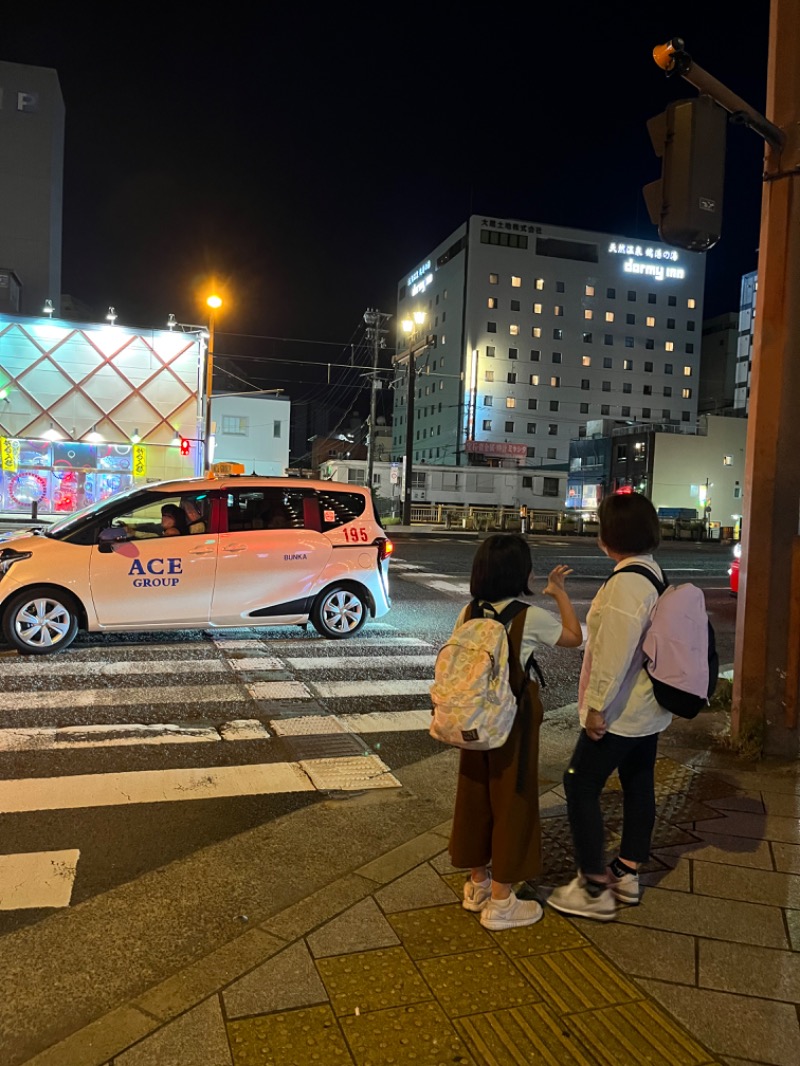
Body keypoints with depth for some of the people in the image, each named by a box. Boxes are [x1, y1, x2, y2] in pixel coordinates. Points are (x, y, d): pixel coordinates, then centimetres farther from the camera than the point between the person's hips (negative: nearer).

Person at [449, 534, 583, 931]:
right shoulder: (531, 616, -15)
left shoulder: (469, 613, -1)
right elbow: (574, 637, 1)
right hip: (514, 717, -6)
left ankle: (477, 884, 33)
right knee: (511, 801, 7)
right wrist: (560, 594, 12)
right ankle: (500, 902, 17)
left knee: (476, 796, 17)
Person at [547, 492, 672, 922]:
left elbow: (614, 652, -25)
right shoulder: (656, 574, 6)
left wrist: (597, 706, -18)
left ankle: (595, 887, 7)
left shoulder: (627, 583, -24)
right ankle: (627, 872, 32)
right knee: (639, 786, 17)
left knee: (581, 787, 1)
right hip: (650, 709, 10)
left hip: (621, 712, -10)